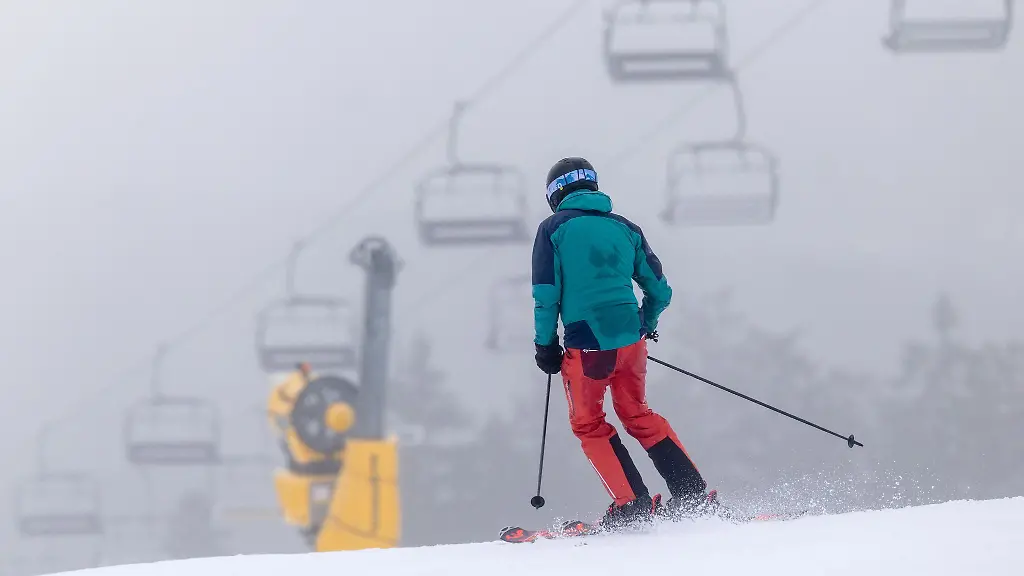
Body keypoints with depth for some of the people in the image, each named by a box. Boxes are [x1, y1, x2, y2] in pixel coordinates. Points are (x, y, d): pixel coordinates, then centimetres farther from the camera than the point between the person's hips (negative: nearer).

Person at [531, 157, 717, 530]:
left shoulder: (554, 228, 1)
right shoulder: (624, 228, 12)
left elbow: (546, 293, -5)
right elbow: (659, 291, 14)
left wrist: (545, 344, 5)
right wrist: (646, 327, 31)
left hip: (586, 344, -4)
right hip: (630, 338, 4)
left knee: (588, 425, 14)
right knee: (637, 416, 22)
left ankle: (632, 505, 4)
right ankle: (693, 494, 16)